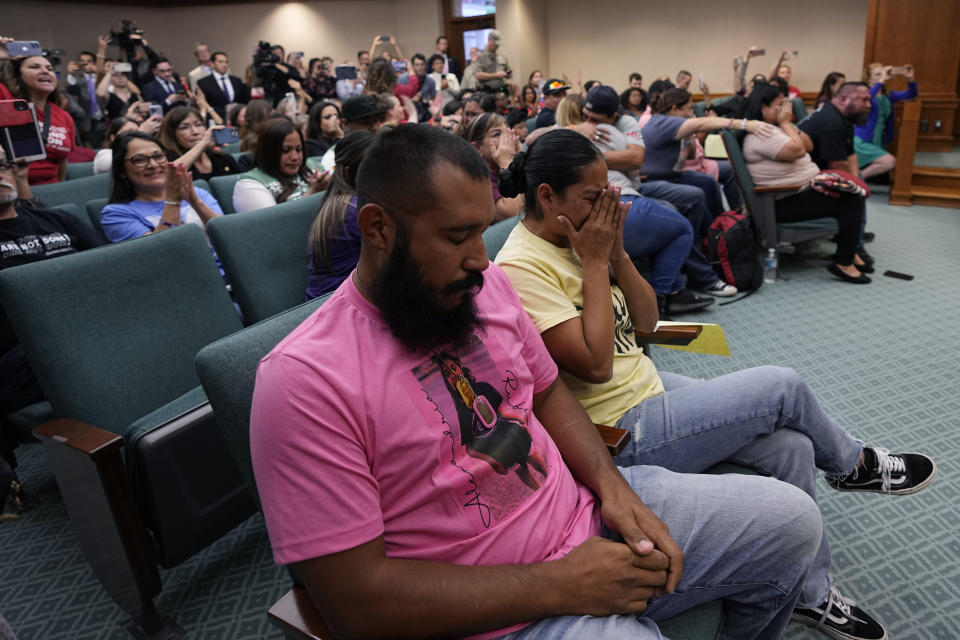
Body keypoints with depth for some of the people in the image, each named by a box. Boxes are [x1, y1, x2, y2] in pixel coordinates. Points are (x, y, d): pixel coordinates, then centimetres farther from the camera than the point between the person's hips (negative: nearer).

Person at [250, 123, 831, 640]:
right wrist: (559, 585, -20)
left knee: (794, 520, 7)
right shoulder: (305, 380, -22)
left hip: (590, 512, 7)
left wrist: (611, 484, -6)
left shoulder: (486, 283, -1)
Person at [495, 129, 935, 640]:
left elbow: (646, 321, 7)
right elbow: (595, 364, -25)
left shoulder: (575, 239, 5)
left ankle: (811, 593, 19)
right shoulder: (521, 268, -22)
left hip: (650, 387, 8)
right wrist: (594, 261, -20)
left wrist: (616, 251, -7)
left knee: (791, 446, -1)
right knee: (783, 386, -6)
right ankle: (853, 464, 26)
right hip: (621, 434, -8)